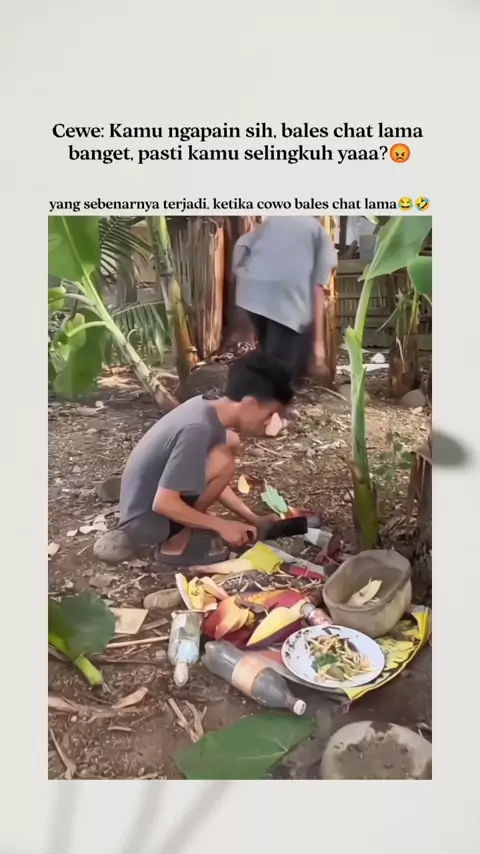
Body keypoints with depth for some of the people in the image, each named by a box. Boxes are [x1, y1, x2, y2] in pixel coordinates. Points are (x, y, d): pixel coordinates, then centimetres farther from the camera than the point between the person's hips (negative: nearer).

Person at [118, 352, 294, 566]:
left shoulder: (206, 408, -3)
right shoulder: (198, 428, -30)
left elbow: (211, 480, 9)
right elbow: (163, 504, -28)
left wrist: (252, 518, 5)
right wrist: (221, 525, -17)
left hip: (151, 498, 9)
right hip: (143, 520, -9)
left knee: (230, 442, 6)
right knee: (222, 462, -24)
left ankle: (185, 525, 10)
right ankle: (175, 544, -6)